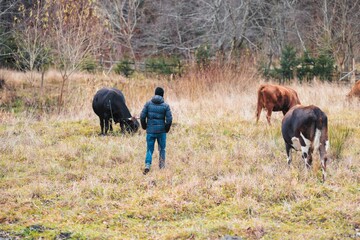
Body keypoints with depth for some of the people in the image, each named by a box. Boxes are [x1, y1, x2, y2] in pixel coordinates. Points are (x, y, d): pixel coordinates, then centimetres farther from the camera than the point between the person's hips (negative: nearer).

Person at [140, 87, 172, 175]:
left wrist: (144, 127, 9)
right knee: (162, 149, 17)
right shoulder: (165, 106, -5)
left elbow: (142, 116, -6)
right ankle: (162, 166, 22)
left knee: (149, 149, 7)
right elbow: (169, 119, -10)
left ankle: (147, 166, -11)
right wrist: (166, 129, 7)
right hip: (161, 131, 0)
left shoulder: (148, 104, -2)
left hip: (150, 131, 0)